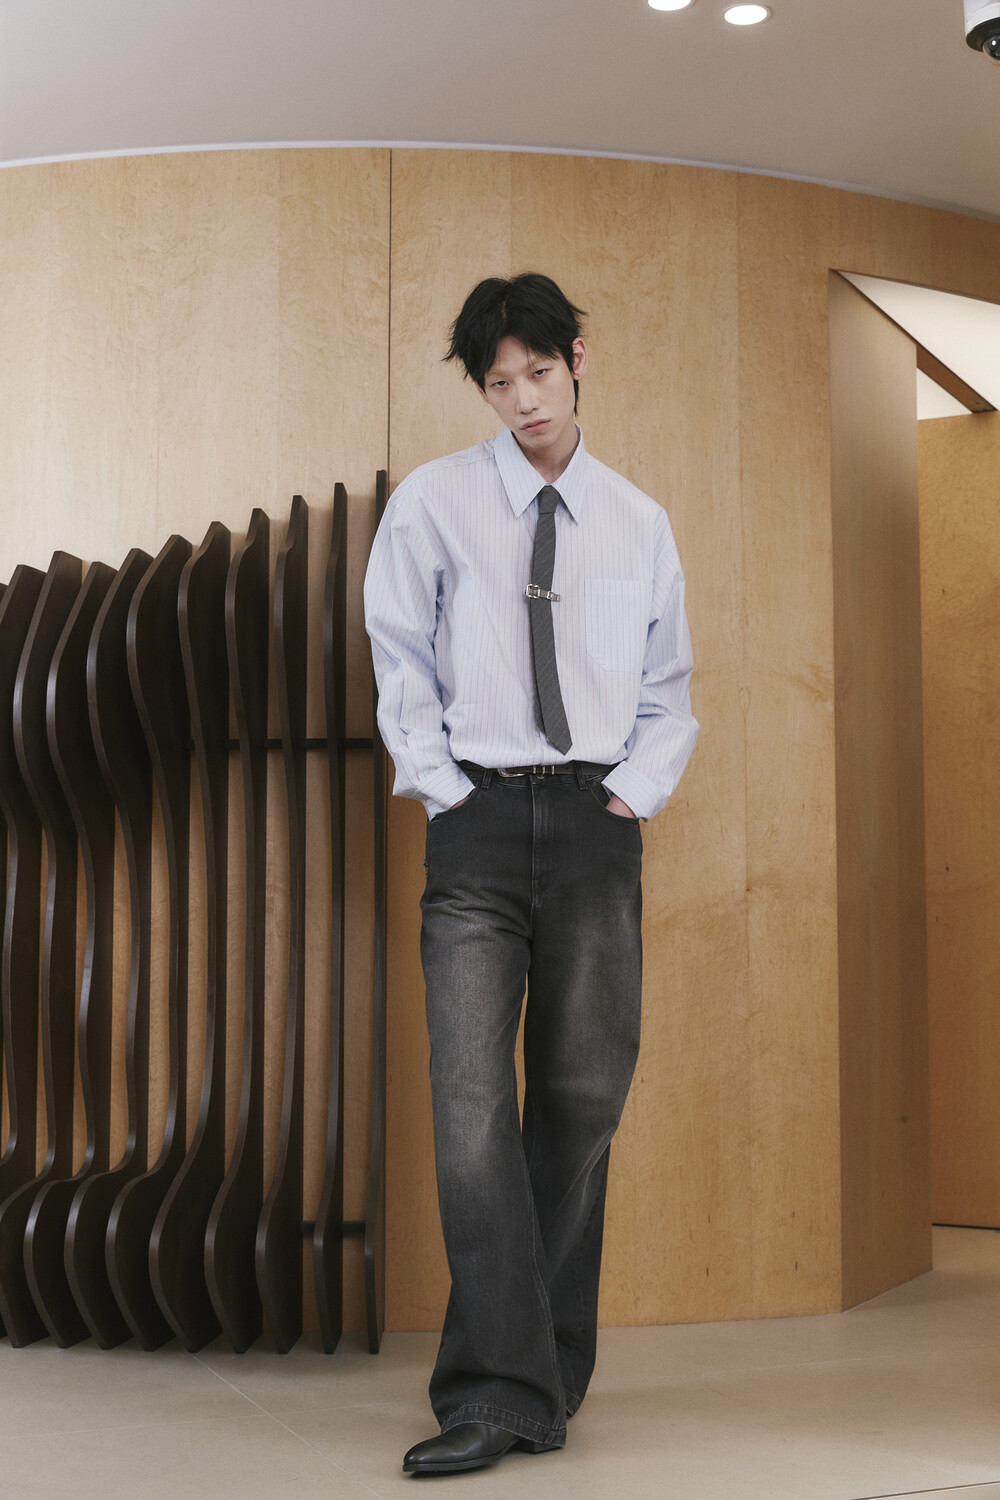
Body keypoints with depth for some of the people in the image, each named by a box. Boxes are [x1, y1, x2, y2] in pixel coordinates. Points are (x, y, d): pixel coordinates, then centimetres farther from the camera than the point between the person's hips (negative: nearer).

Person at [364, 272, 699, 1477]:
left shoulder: (637, 523, 11)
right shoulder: (432, 504, 5)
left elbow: (670, 688, 17)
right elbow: (400, 661, 9)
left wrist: (636, 789, 2)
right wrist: (439, 786, 0)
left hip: (597, 821, 2)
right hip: (480, 815, -2)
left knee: (582, 1099, 3)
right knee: (474, 1100, -12)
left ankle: (547, 1382, 14)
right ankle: (496, 1386, -8)